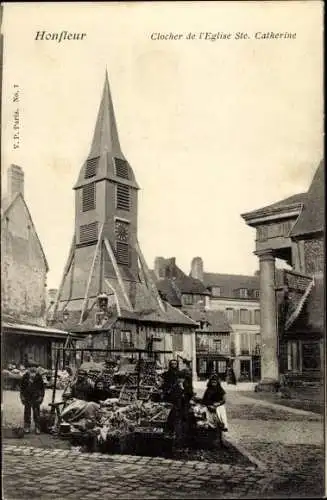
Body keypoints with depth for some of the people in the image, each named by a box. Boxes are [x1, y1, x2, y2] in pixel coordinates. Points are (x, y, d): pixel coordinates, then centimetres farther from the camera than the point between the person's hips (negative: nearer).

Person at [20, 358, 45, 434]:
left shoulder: (39, 377, -2)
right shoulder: (25, 376, 0)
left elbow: (42, 387, 3)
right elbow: (22, 387, 6)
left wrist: (41, 396, -2)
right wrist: (22, 396, 1)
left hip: (36, 398, -1)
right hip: (27, 398, 1)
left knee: (36, 412, 0)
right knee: (27, 412, 6)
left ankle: (37, 428, 8)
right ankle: (27, 427, 17)